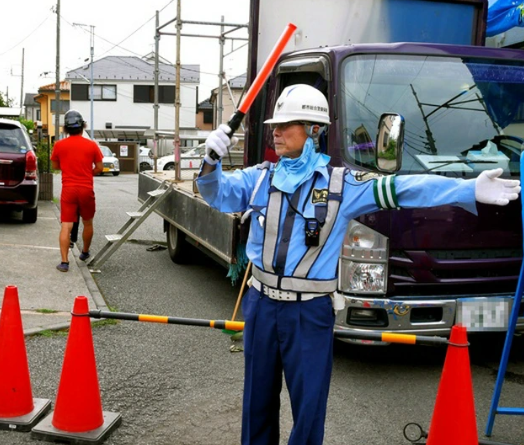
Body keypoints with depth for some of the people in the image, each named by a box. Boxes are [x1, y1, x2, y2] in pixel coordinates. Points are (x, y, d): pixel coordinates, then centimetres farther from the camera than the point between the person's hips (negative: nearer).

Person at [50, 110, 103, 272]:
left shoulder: (59, 145, -1)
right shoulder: (91, 145, -4)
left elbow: (55, 166, 12)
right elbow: (99, 168, 1)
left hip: (68, 190, 0)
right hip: (86, 190, 0)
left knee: (66, 226, -2)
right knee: (87, 223, 20)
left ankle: (64, 261, -9)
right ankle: (85, 252, 36)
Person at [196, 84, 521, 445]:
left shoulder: (340, 184, -6)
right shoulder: (260, 177, 4)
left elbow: (402, 189, -12)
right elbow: (218, 193, -3)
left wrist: (470, 191, -19)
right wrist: (211, 163, -25)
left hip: (310, 312, -3)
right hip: (262, 305, 3)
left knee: (309, 405, 4)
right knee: (258, 401, 16)